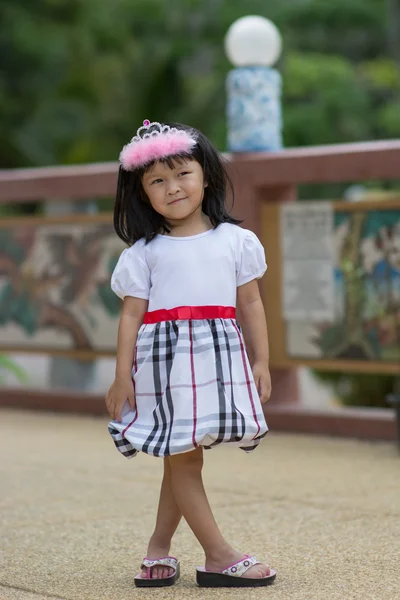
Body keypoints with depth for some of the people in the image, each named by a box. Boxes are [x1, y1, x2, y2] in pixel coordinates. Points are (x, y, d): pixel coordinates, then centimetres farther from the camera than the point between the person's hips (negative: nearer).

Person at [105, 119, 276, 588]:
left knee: (185, 456, 7)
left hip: (219, 357, 2)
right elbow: (131, 313, 0)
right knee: (181, 457, -2)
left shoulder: (235, 240, 7)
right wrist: (122, 375, -5)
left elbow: (251, 304, 9)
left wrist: (261, 361, 6)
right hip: (164, 358, -2)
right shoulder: (144, 252, 2)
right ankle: (219, 557, 2)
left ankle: (158, 548, 18)